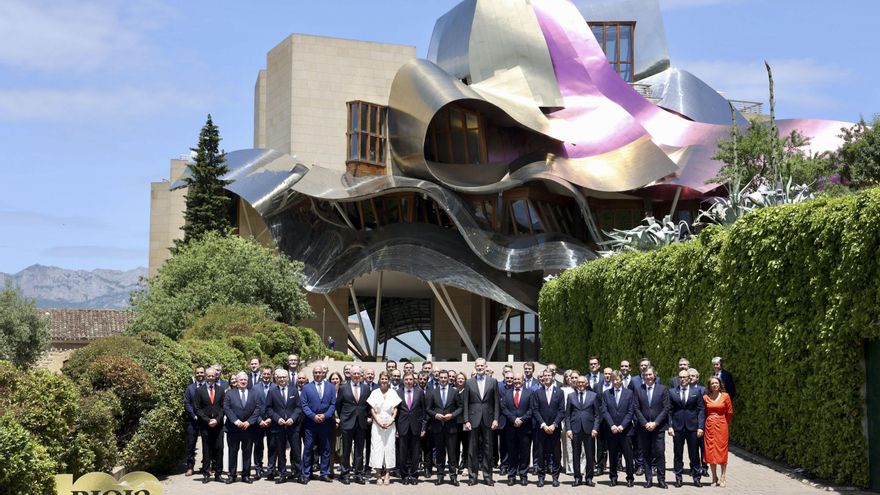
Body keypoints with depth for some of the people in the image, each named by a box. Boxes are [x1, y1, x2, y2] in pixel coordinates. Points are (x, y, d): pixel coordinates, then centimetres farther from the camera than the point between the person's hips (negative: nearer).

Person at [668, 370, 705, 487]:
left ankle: (696, 478, 11)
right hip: (677, 427, 1)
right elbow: (669, 411, 5)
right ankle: (678, 478, 12)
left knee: (694, 454, 4)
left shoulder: (696, 391, 5)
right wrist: (670, 426, -5)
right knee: (678, 454, 5)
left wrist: (700, 427, -6)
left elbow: (701, 410, 2)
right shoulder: (672, 392, 6)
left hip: (692, 427, -1)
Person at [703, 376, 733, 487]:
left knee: (722, 450, -2)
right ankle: (714, 478, 9)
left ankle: (723, 478, 4)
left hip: (721, 425, -2)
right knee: (710, 451, 2)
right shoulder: (705, 397, 3)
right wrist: (709, 421, 12)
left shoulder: (725, 396, -2)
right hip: (709, 426, 2)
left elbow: (729, 412, 6)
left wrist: (726, 423, 12)